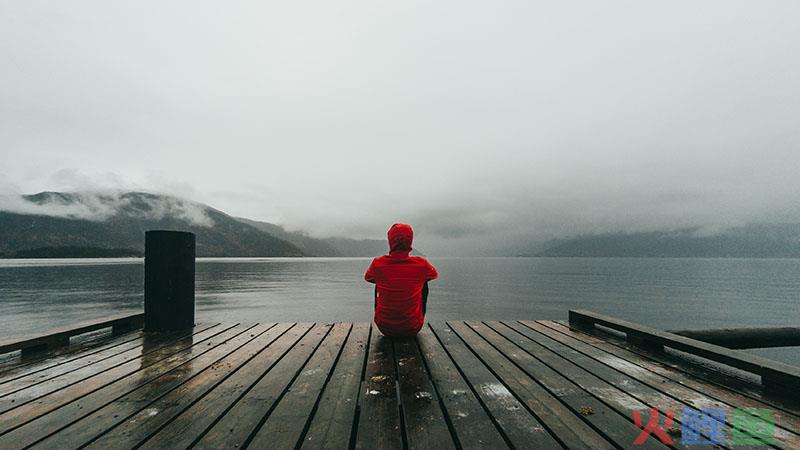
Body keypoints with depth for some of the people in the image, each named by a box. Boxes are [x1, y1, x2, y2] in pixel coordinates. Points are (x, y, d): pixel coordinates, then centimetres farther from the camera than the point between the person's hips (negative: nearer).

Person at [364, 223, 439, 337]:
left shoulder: (378, 263, -14)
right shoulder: (421, 264, -15)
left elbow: (367, 277, 11)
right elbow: (435, 274, 11)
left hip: (385, 328, 1)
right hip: (413, 329, 0)